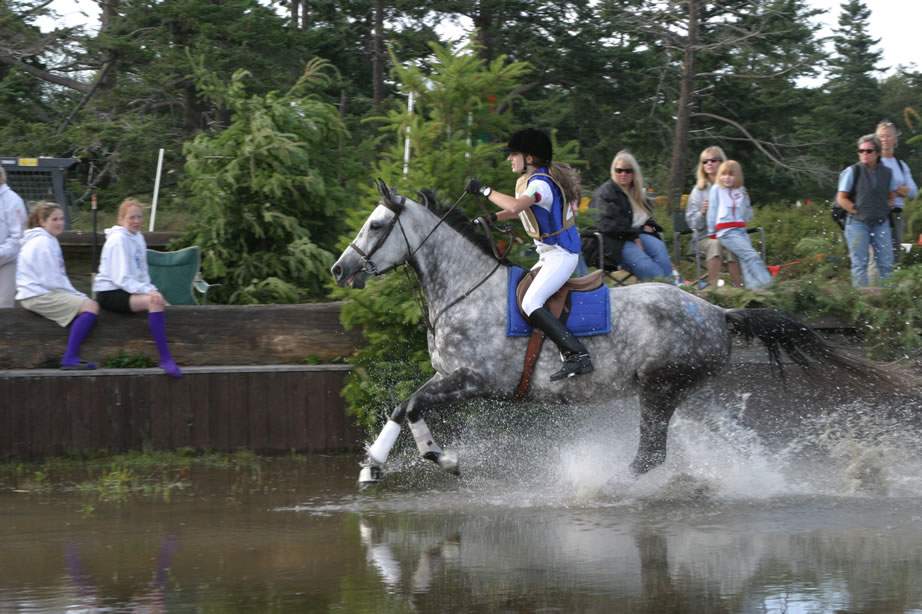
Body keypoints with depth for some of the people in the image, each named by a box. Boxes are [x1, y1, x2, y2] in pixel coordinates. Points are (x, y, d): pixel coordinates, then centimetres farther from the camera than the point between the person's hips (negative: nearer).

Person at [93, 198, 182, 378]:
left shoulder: (138, 238, 13)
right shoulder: (118, 240, -13)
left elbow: (142, 273, 17)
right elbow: (122, 279, -19)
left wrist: (152, 290, -1)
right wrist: (148, 291, -26)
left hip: (128, 289, 9)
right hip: (109, 293, -9)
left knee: (160, 300, -11)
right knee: (154, 302, -28)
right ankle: (165, 359, -32)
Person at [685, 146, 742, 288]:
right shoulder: (698, 191, 11)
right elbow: (692, 223, 7)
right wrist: (702, 213, -13)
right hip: (706, 237, 0)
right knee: (715, 244, -35)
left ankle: (738, 288, -31)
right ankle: (713, 288, -35)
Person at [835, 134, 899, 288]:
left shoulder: (886, 173, 7)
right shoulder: (852, 172, -5)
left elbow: (892, 194, 21)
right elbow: (841, 199, -5)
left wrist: (887, 208, 5)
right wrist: (857, 211, -10)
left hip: (881, 223, 4)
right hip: (858, 223, -4)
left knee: (886, 263, 2)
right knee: (860, 263, -2)